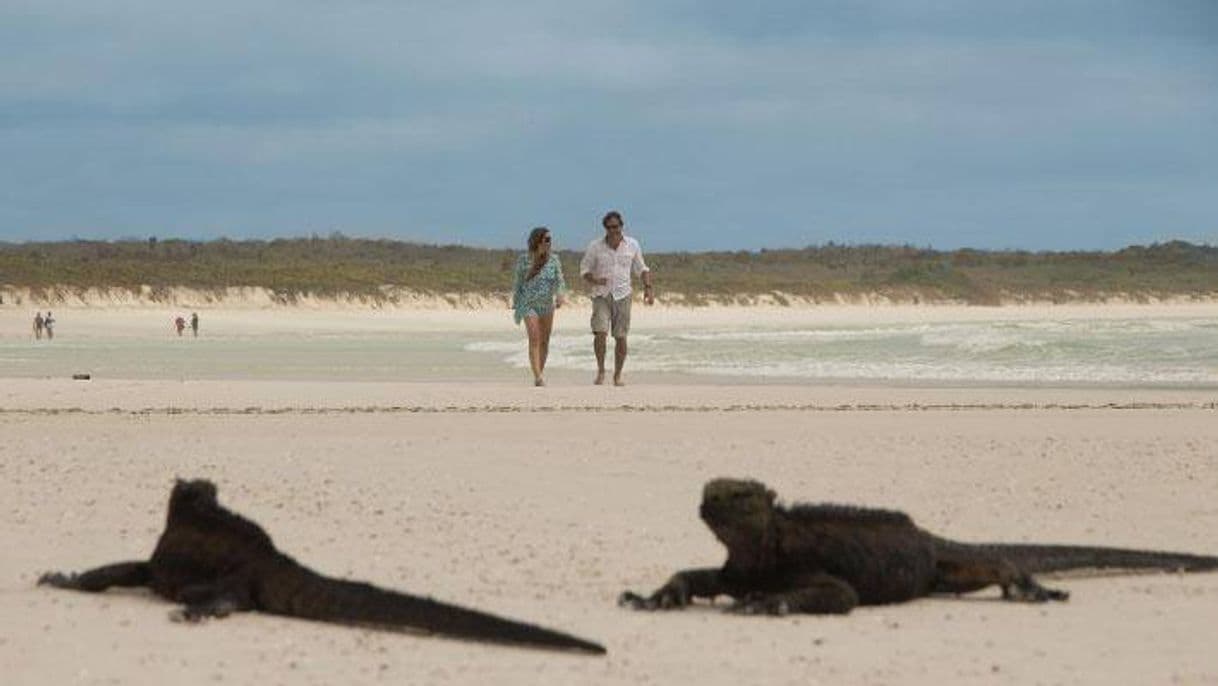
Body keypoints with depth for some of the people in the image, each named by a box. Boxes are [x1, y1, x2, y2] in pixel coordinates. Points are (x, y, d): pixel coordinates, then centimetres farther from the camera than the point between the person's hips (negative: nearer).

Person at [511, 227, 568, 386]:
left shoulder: (553, 259, 1)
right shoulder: (524, 260, -5)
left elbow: (560, 279, -4)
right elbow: (518, 283, 4)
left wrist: (560, 295, -24)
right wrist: (515, 304, 8)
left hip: (547, 304, 4)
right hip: (529, 304, -4)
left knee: (545, 341, 8)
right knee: (534, 339, -15)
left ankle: (540, 373, 22)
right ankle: (538, 376, -21)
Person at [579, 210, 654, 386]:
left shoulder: (632, 245, 4)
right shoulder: (595, 247, -1)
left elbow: (641, 269, 14)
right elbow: (584, 270, 4)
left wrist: (648, 288, 0)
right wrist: (594, 280, -17)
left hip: (622, 295, 1)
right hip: (601, 295, -1)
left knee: (621, 337, 0)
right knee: (600, 332, -16)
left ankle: (618, 375, 10)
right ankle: (601, 371, -1)